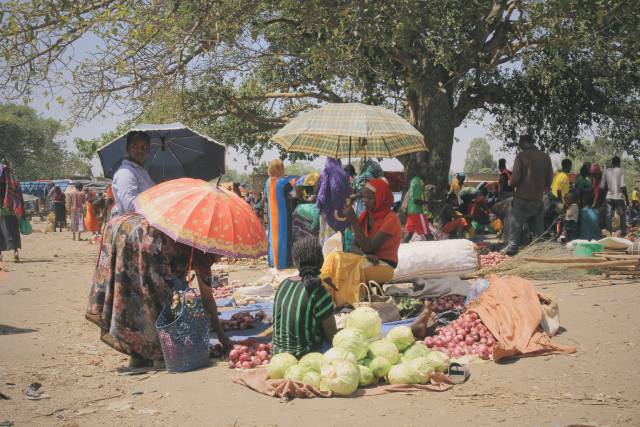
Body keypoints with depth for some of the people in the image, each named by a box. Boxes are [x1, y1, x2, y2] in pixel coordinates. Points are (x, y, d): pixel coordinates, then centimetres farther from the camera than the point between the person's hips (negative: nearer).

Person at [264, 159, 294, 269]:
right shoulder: (284, 182, -17)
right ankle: (282, 261, 6)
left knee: (273, 235, 13)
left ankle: (273, 260, 19)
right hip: (283, 214, -5)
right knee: (283, 235, 3)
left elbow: (265, 198, 7)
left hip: (272, 214, 5)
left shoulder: (268, 182, -1)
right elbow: (292, 194, -10)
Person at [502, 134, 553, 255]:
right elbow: (549, 180, 5)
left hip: (522, 198, -4)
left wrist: (513, 184, 8)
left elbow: (515, 178, -13)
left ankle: (511, 247, -1)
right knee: (538, 227, 13)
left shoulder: (521, 156, -9)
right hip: (538, 199, 4)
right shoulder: (545, 157, 4)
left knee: (515, 224, 4)